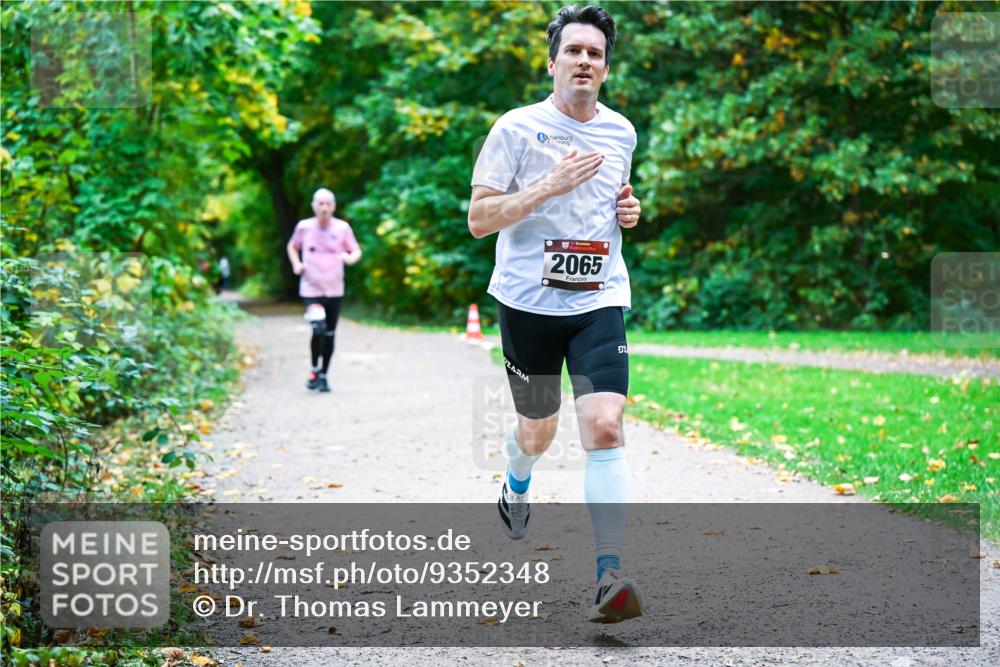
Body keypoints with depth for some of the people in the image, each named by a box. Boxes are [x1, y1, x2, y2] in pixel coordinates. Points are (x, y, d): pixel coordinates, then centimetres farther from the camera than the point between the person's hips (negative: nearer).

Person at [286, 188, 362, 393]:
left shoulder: (342, 228, -1)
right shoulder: (304, 227, 0)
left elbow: (356, 251, 8)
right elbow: (292, 247, 17)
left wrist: (351, 257, -15)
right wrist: (296, 264, -1)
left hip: (334, 290, 2)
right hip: (311, 289, -2)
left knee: (329, 335, 8)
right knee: (318, 329, -21)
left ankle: (324, 375, 25)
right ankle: (314, 370, 2)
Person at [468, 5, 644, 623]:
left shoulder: (621, 132, 9)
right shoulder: (517, 128, -6)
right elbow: (478, 219, -10)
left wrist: (629, 210, 4)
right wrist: (551, 185, -20)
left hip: (600, 299, 2)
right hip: (529, 300, -2)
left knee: (605, 428, -15)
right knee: (538, 430, 13)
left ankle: (610, 574, -16)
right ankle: (516, 486, 50)